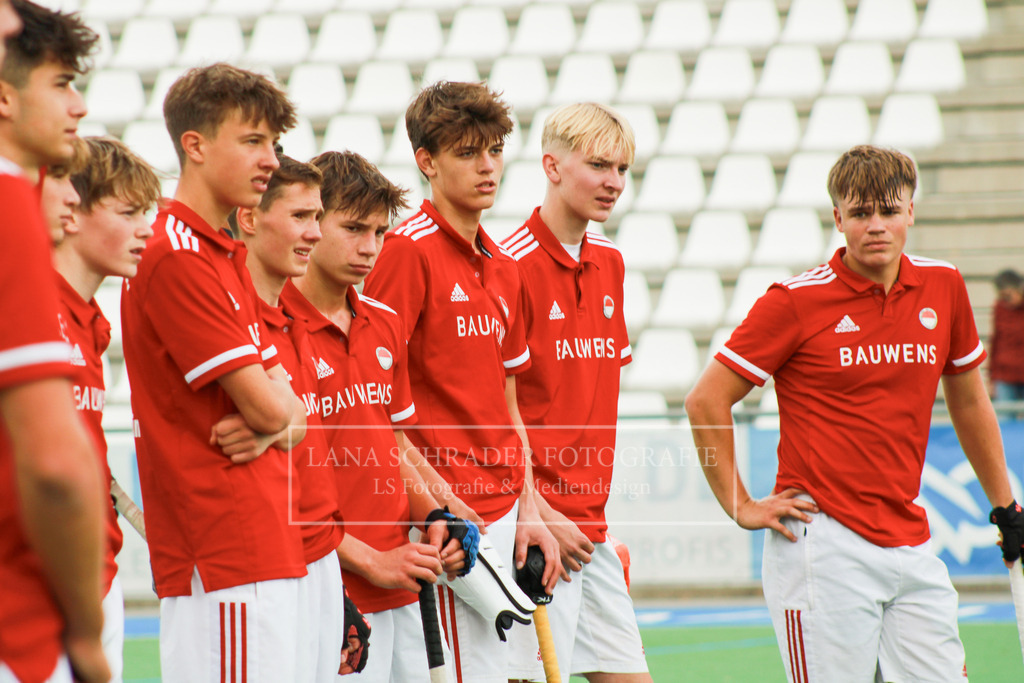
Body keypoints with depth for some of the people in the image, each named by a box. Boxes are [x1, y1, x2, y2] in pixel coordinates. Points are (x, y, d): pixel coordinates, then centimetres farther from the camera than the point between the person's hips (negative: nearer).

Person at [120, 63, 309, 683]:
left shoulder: (228, 255, 18)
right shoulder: (174, 256, -13)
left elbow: (290, 411, 15)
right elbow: (267, 405, -16)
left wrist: (274, 426, -7)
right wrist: (280, 409, 7)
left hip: (264, 545, 10)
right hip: (220, 550, -10)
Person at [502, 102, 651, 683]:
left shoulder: (610, 263, 13)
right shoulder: (514, 265, -12)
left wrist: (598, 503, 15)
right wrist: (540, 516, -15)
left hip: (592, 526, 8)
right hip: (537, 528, -8)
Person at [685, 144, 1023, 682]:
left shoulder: (943, 288, 7)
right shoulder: (796, 300, -7)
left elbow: (968, 401, 22)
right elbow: (706, 400, -2)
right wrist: (741, 507, -3)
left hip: (911, 547, 5)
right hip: (822, 548, -5)